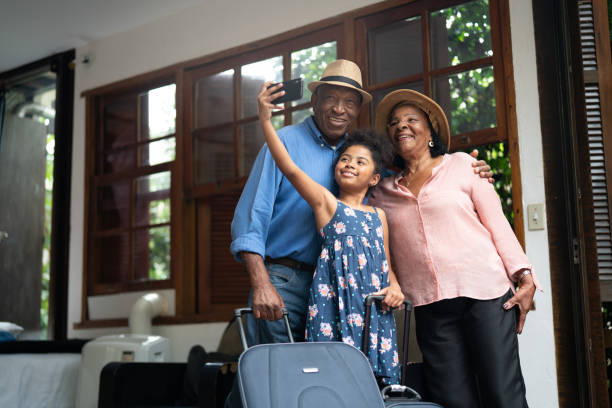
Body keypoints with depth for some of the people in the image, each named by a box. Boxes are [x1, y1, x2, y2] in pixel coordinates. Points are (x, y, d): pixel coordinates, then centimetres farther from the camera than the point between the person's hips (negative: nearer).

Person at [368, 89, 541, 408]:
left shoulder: (461, 165, 9)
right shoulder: (383, 192, 14)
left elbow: (496, 222, 5)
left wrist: (524, 276, -4)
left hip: (485, 293, -2)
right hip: (429, 307, 2)